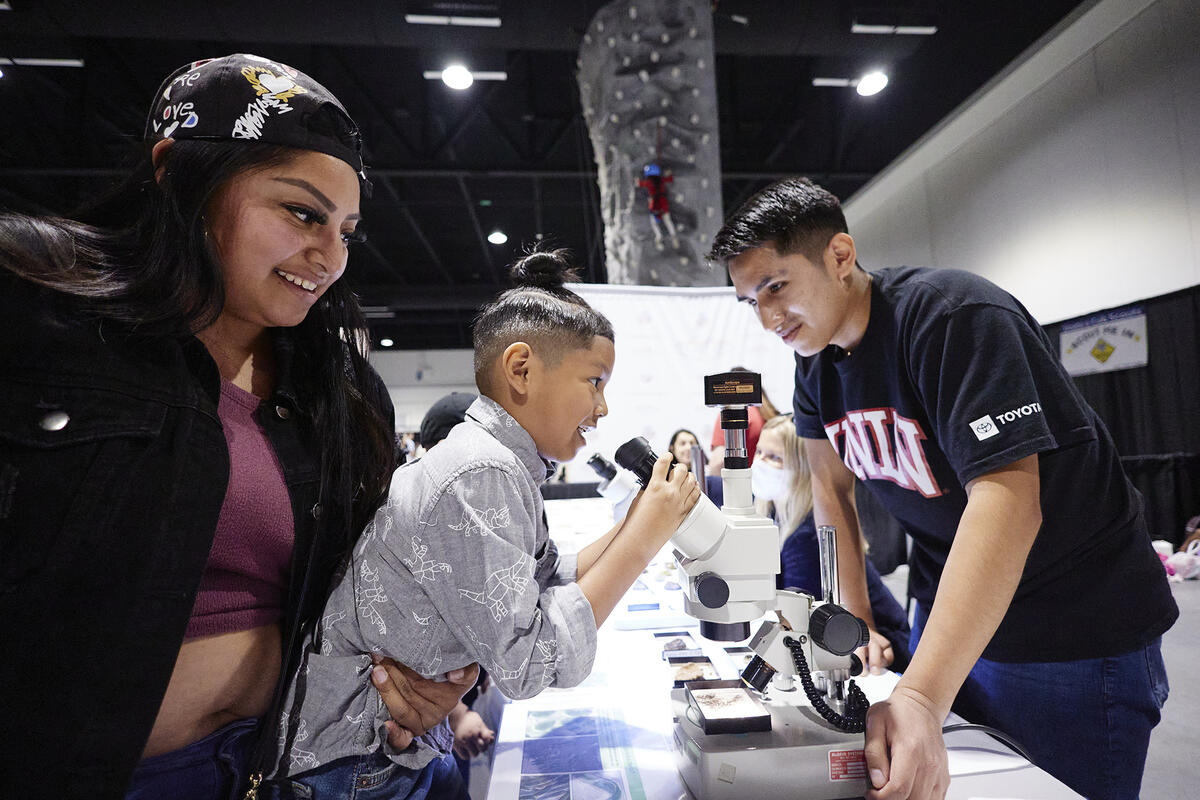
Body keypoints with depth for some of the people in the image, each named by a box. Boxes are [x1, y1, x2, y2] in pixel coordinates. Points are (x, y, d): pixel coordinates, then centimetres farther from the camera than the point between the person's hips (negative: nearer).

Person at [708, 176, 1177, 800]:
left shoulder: (953, 316, -25)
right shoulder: (816, 358, -1)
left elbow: (1007, 499, -33)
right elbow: (832, 489, 4)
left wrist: (920, 695, -39)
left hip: (1076, 630, -6)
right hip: (947, 611, 7)